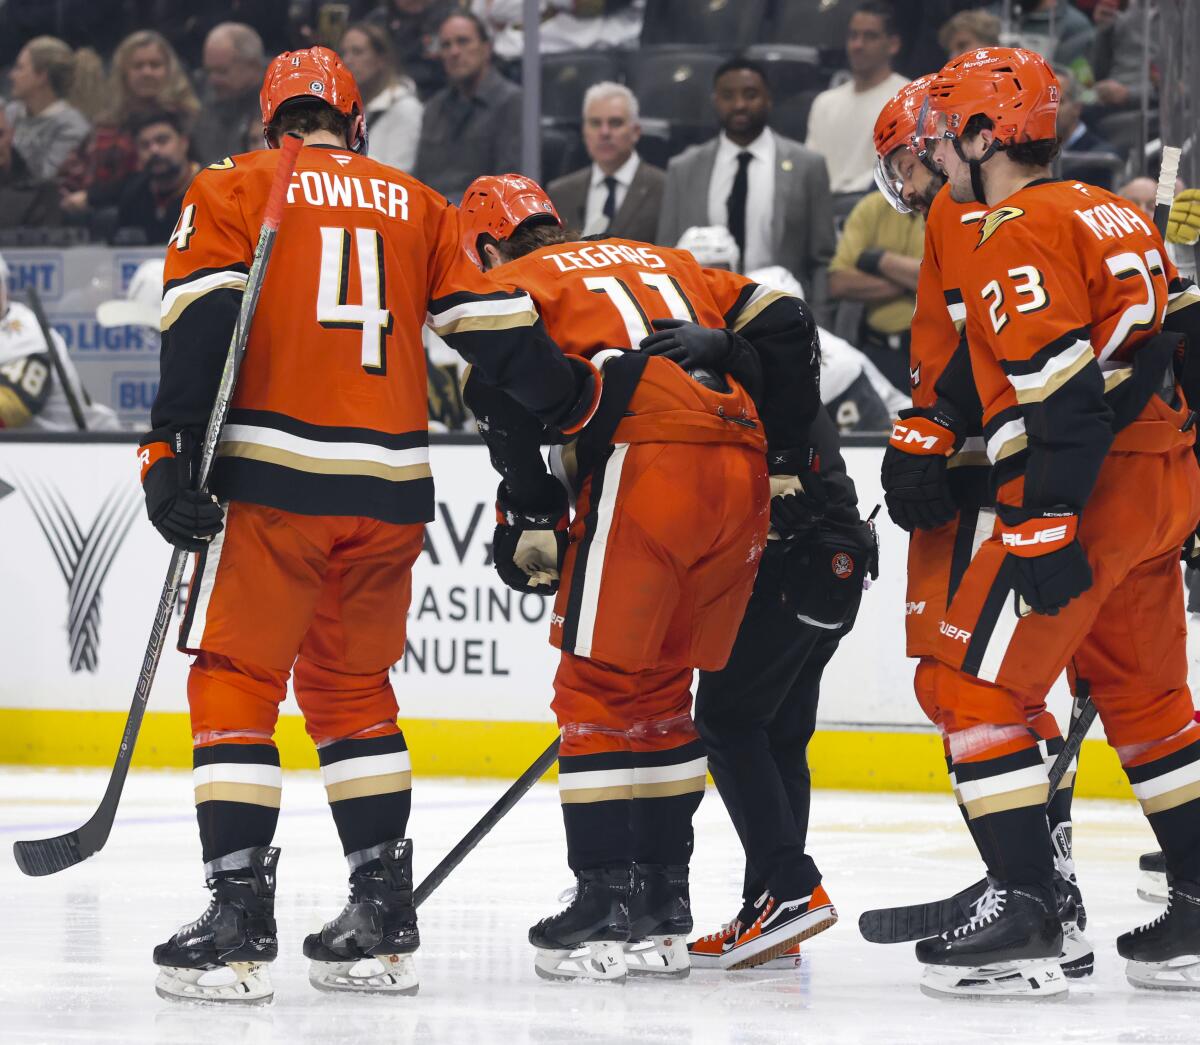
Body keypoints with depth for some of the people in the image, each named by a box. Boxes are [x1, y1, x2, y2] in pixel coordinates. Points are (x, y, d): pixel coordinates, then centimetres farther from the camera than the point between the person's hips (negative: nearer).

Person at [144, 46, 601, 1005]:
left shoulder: (231, 190, 7)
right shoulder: (417, 206, 17)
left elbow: (202, 318, -7)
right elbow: (493, 328, 13)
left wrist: (173, 450, -10)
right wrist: (577, 400, 27)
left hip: (272, 472, -4)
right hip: (390, 482, 4)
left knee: (235, 682, 2)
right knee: (352, 686, 17)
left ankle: (240, 923, -7)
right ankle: (384, 922, 13)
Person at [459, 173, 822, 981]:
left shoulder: (510, 281, 14)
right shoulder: (660, 260, 32)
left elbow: (506, 392, -6)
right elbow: (779, 322, 22)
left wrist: (531, 524, -2)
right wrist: (789, 446, 25)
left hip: (646, 461, -6)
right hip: (741, 475, 6)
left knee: (599, 689, 2)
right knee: (661, 690, 16)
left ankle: (610, 905, -2)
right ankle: (662, 908, 16)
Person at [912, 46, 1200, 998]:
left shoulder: (1017, 237, -12)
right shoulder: (1111, 215, 17)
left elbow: (1064, 392, -21)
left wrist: (1051, 528, -23)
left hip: (1087, 493, -10)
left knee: (977, 685, -6)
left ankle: (1026, 914, -11)